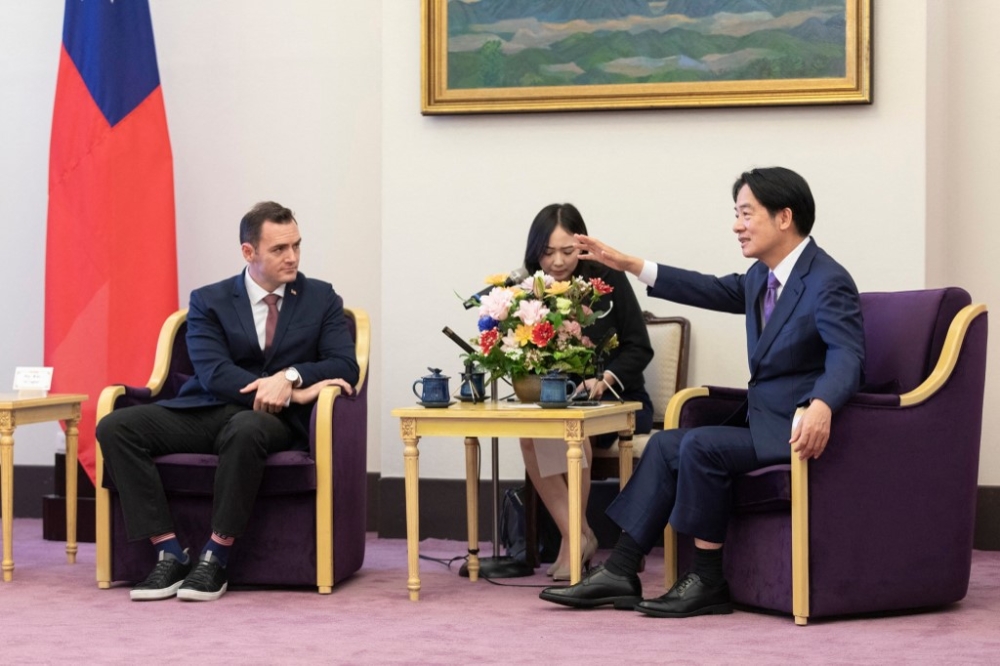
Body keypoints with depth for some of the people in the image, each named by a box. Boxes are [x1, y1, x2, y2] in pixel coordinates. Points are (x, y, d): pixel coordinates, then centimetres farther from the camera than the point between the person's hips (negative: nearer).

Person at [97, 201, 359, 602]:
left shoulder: (321, 299, 10)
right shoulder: (209, 302, 7)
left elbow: (345, 366, -1)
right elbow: (213, 373, -8)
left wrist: (290, 376, -21)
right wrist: (294, 393, -20)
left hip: (270, 418, -2)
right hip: (206, 411, 2)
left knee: (245, 429, -40)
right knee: (115, 427, -21)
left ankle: (214, 561, -29)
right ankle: (171, 555, -23)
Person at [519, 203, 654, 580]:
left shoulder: (607, 280, -3)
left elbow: (639, 348, -2)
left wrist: (604, 380, -19)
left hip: (617, 399, -2)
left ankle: (574, 538, -24)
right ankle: (577, 537, -24)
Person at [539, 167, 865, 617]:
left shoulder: (828, 283, -18)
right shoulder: (763, 276, 11)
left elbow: (847, 357, -30)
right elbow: (717, 292, 26)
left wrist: (820, 408, -52)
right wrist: (628, 265, 25)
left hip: (801, 427, -10)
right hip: (762, 420, 10)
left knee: (700, 445, -25)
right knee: (665, 445, 3)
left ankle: (707, 583, -14)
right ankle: (619, 572, 0)